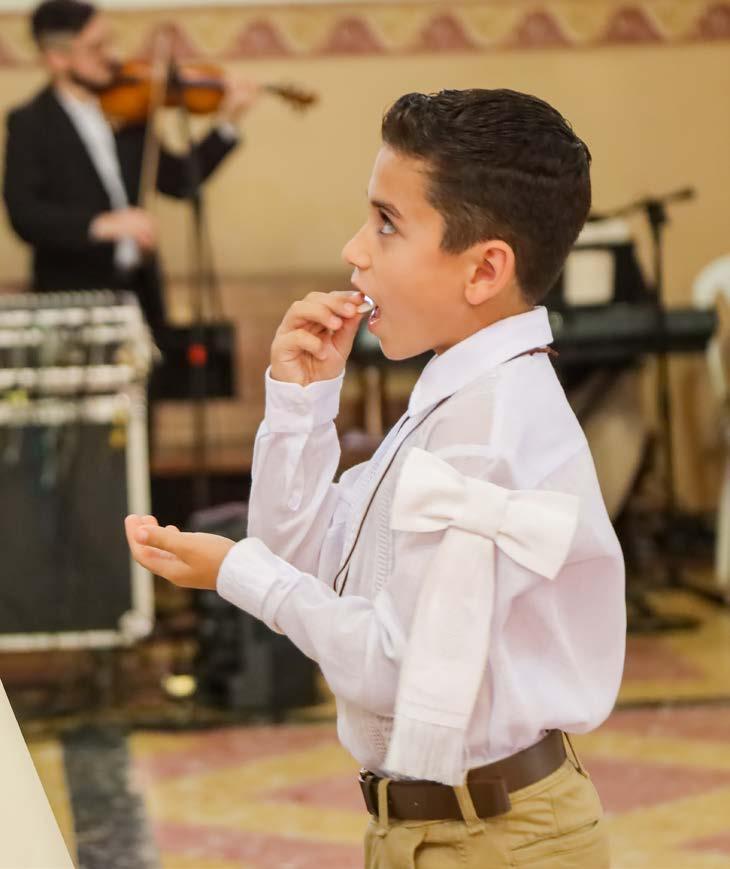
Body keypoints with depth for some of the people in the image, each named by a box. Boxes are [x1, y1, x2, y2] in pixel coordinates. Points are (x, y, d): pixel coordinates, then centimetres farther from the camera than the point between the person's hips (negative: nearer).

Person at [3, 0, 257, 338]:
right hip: (74, 298, -5)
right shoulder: (29, 124, -8)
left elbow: (179, 180, 11)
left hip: (141, 293, 5)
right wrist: (102, 224, -32)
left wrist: (227, 123, 0)